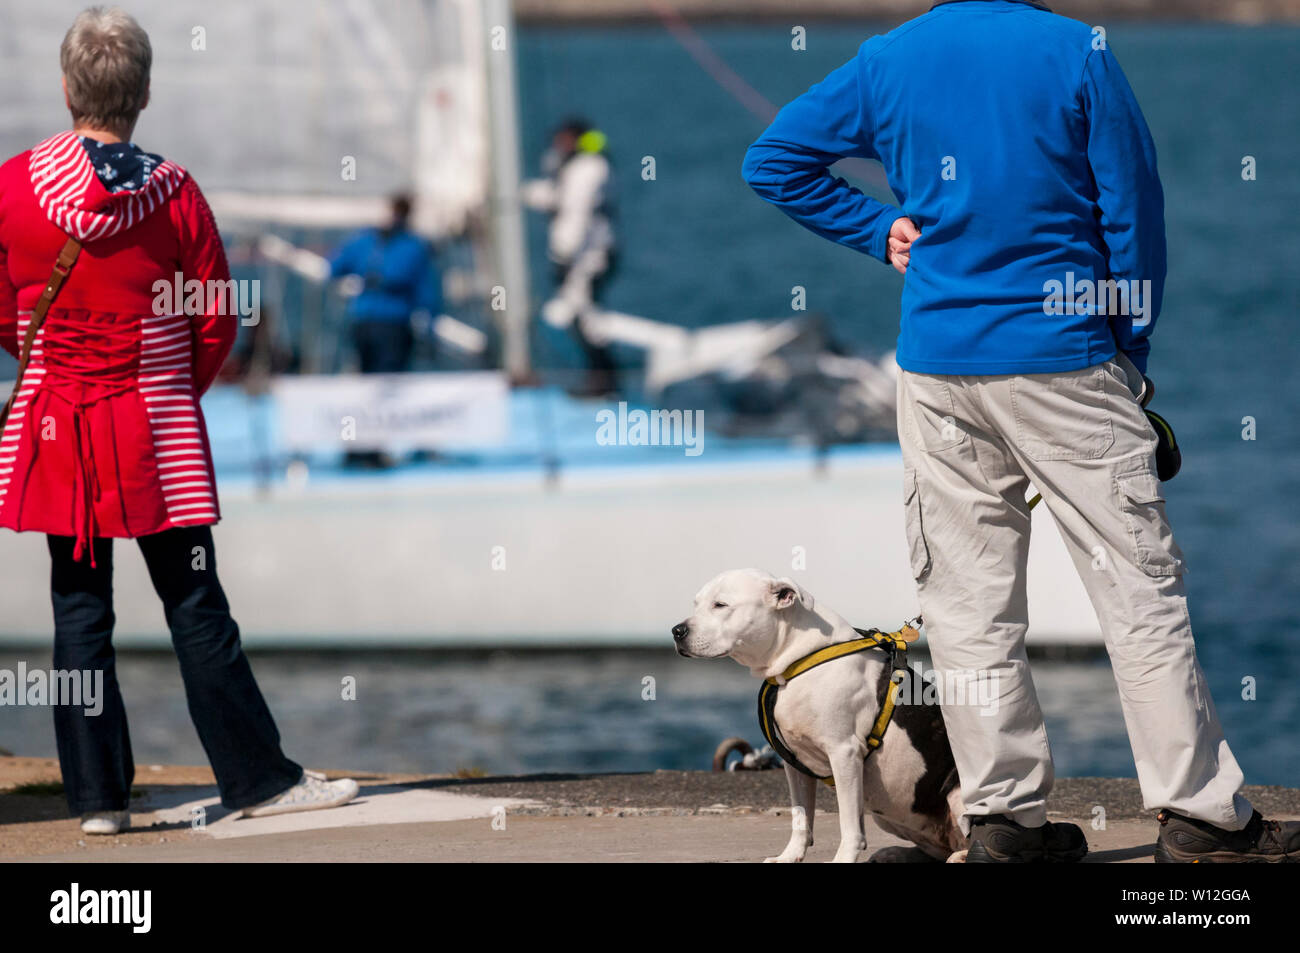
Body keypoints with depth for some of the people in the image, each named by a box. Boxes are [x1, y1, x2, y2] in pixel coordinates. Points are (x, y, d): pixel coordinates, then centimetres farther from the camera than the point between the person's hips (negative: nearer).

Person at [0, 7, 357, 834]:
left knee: (79, 610, 8)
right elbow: (217, 321, -1)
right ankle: (261, 779, 7)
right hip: (157, 437, -1)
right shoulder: (174, 193, -10)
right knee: (196, 610, 4)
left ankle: (98, 795, 8)